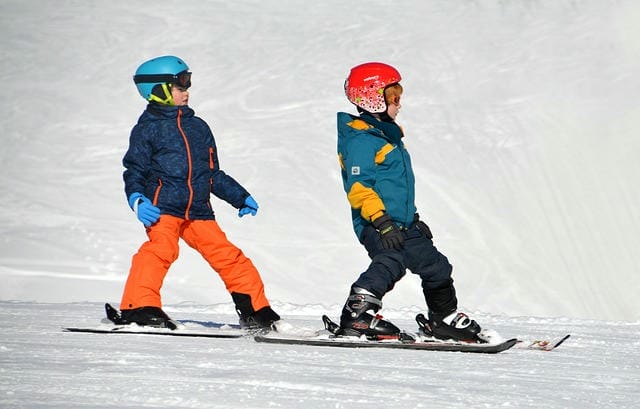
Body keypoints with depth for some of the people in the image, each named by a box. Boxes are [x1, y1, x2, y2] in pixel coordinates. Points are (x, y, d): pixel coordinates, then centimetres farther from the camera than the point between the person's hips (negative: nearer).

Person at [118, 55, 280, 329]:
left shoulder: (198, 127, 20)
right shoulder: (147, 129, 4)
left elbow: (213, 174, 26)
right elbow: (134, 171, 0)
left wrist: (240, 198, 22)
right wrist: (137, 199, -18)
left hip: (198, 211, 5)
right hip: (162, 208, -5)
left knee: (228, 255, 2)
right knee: (161, 249, -28)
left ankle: (255, 310, 12)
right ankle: (140, 307, -29)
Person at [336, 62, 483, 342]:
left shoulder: (387, 134, 23)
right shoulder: (360, 140, -11)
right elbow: (358, 187, -20)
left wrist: (414, 219, 33)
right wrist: (381, 220, -28)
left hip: (402, 224, 10)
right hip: (377, 226, -10)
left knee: (435, 266, 18)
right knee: (391, 260, -35)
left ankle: (444, 319, 35)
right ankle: (357, 314, -37)